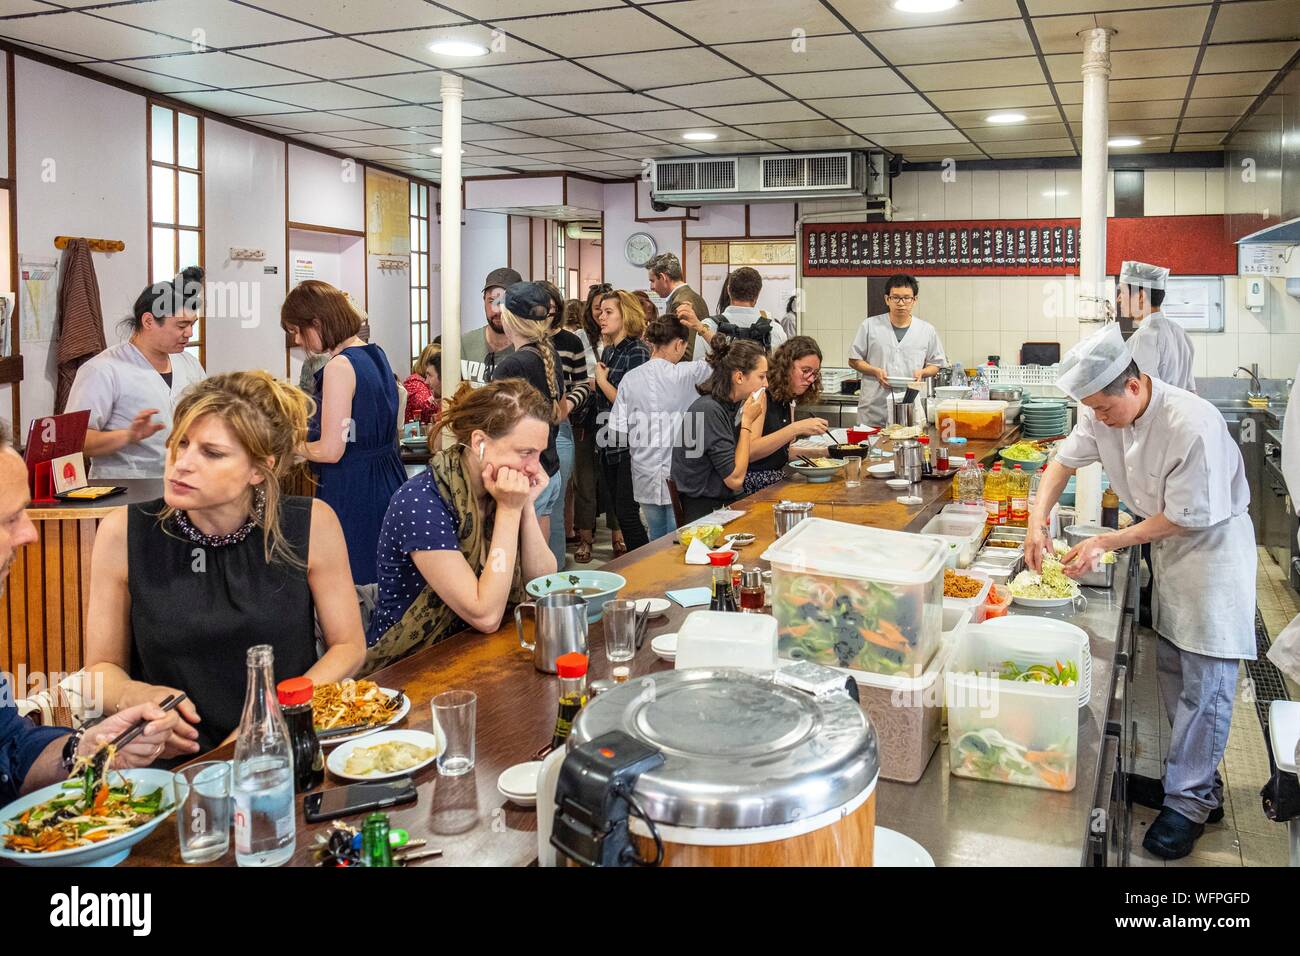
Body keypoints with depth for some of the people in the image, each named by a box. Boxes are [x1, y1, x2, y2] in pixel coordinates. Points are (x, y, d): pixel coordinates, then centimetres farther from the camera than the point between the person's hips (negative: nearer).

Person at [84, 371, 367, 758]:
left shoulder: (312, 526, -5)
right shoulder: (123, 533, -3)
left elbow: (348, 646, 4)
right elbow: (102, 666, 7)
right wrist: (134, 696, -16)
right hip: (171, 767, 3)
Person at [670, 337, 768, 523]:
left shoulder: (729, 405, 8)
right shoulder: (708, 410, -18)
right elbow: (735, 479, -18)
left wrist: (760, 411, 4)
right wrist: (747, 421, -14)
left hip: (725, 502, 8)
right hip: (705, 511, -8)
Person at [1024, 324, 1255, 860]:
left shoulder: (1193, 427, -32)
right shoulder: (1103, 415, -10)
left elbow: (1187, 517, -25)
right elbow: (1065, 459, 4)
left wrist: (1106, 544, -23)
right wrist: (1038, 520, -10)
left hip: (1213, 544, -8)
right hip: (1167, 548, 8)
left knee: (1205, 684, -3)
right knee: (1171, 671, 15)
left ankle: (1189, 800, 8)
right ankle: (1199, 782, 29)